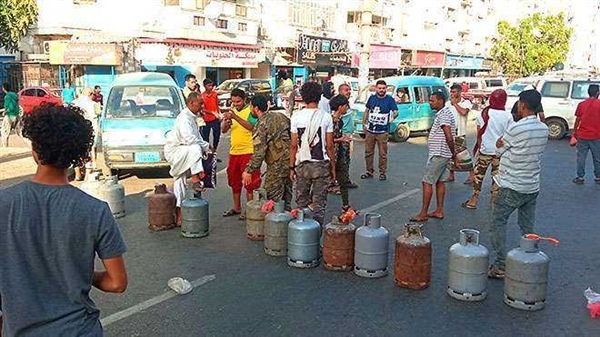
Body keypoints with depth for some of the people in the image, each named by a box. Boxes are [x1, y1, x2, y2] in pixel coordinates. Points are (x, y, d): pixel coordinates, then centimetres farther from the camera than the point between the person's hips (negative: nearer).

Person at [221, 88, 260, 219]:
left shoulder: (251, 111, -7)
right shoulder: (232, 111, 12)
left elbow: (251, 126, -24)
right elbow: (224, 130, 8)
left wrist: (235, 117, -30)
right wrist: (226, 121, -13)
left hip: (248, 152, -7)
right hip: (234, 151, 7)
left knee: (249, 182, -2)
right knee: (234, 182, 15)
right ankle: (236, 208, 29)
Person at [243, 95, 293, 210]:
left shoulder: (261, 125, -14)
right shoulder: (281, 116, 9)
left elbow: (259, 152, -19)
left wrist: (249, 171, -14)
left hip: (277, 165, -8)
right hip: (291, 161, 8)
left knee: (274, 200, 3)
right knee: (286, 197, 18)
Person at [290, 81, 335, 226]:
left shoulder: (296, 116, -3)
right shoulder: (326, 117, -5)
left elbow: (293, 145, -2)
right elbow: (329, 146, -4)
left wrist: (291, 167, 6)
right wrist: (333, 167, 6)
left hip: (302, 165, 1)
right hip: (321, 165, -1)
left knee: (301, 203, 13)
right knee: (319, 203, 7)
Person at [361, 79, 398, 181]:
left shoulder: (389, 99, -4)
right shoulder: (372, 98, 7)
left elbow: (396, 111, -11)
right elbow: (366, 111, 16)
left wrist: (393, 116, -34)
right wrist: (364, 123, 10)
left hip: (383, 132, -4)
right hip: (370, 131, 4)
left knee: (383, 153, 2)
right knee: (368, 152, 10)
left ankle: (382, 172, 14)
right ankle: (369, 171, 22)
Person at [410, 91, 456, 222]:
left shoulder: (443, 115, -17)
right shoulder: (444, 113, 15)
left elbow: (449, 138, -23)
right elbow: (449, 137, 19)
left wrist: (453, 153, -12)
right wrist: (453, 154, 19)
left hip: (438, 154, -11)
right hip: (442, 154, 11)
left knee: (427, 182, -6)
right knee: (439, 182, 14)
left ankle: (423, 214, -2)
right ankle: (439, 211, 20)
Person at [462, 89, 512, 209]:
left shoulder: (483, 114, -5)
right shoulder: (507, 116, -7)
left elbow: (479, 134, 1)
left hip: (484, 150, 0)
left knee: (478, 176, 10)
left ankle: (473, 201, 15)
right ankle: (494, 202, 17)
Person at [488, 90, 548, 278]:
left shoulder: (516, 128, -20)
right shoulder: (544, 129, 4)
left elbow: (499, 147, -7)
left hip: (512, 187, -7)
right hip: (533, 187, 7)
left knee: (498, 223, 4)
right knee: (528, 228, 14)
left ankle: (500, 266, 3)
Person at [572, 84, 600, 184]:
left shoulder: (581, 104, 0)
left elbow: (577, 120, 5)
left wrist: (575, 132, 16)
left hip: (582, 136, 1)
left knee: (581, 157, 8)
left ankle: (580, 177, 11)